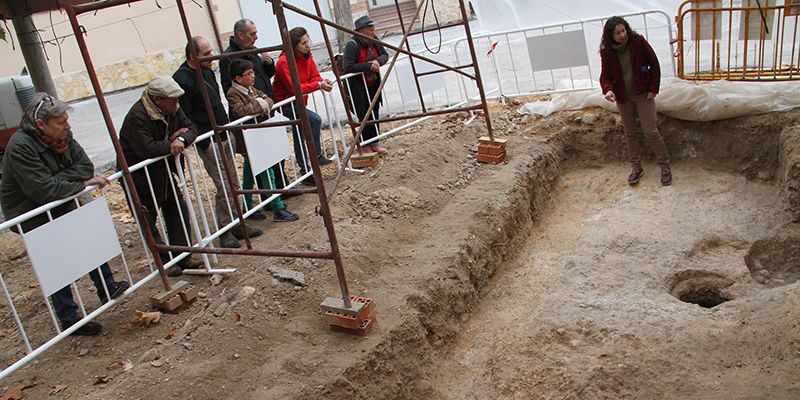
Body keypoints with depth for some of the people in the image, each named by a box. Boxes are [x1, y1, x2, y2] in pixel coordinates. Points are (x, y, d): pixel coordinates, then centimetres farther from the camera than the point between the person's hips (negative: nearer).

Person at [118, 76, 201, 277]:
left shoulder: (172, 109, -3)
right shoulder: (137, 117, -28)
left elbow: (191, 128, -3)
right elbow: (147, 149, -36)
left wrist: (181, 139, -26)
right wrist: (171, 142, -22)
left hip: (163, 171, 8)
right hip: (139, 175, -8)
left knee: (178, 211, 9)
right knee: (148, 219, 0)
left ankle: (183, 256, 18)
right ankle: (164, 261, 11)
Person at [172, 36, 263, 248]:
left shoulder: (207, 71, 13)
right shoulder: (181, 79, -15)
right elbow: (184, 117, -17)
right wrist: (203, 142, -19)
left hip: (225, 137, 9)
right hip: (209, 143, -9)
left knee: (234, 184, 12)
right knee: (224, 188, -7)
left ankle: (235, 224, 22)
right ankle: (224, 232, 5)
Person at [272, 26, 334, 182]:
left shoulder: (307, 56, 0)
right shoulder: (284, 62, -25)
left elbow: (315, 76, 2)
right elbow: (294, 88, -29)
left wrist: (324, 82, -22)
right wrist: (319, 85, -29)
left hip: (298, 102, 9)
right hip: (284, 103, -9)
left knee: (300, 136, 15)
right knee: (315, 120, -24)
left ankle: (305, 171, 26)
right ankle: (317, 156, -9)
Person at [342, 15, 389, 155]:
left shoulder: (374, 40, 0)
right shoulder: (352, 45, -21)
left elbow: (385, 55, 6)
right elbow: (347, 67, -28)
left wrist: (378, 61, -18)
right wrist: (368, 65, -29)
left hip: (373, 85, 7)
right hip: (358, 87, -6)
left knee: (374, 113, 10)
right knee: (364, 116, -1)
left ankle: (374, 143, 22)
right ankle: (365, 145, 11)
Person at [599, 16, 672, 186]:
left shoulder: (638, 42, -12)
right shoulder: (607, 52, -6)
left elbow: (654, 65, -4)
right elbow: (605, 75, -4)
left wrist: (653, 89, -7)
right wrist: (607, 89, -26)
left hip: (643, 95, -3)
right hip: (623, 97, 3)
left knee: (651, 131, -5)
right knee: (630, 133, 10)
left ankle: (665, 166, 9)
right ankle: (636, 166, 23)